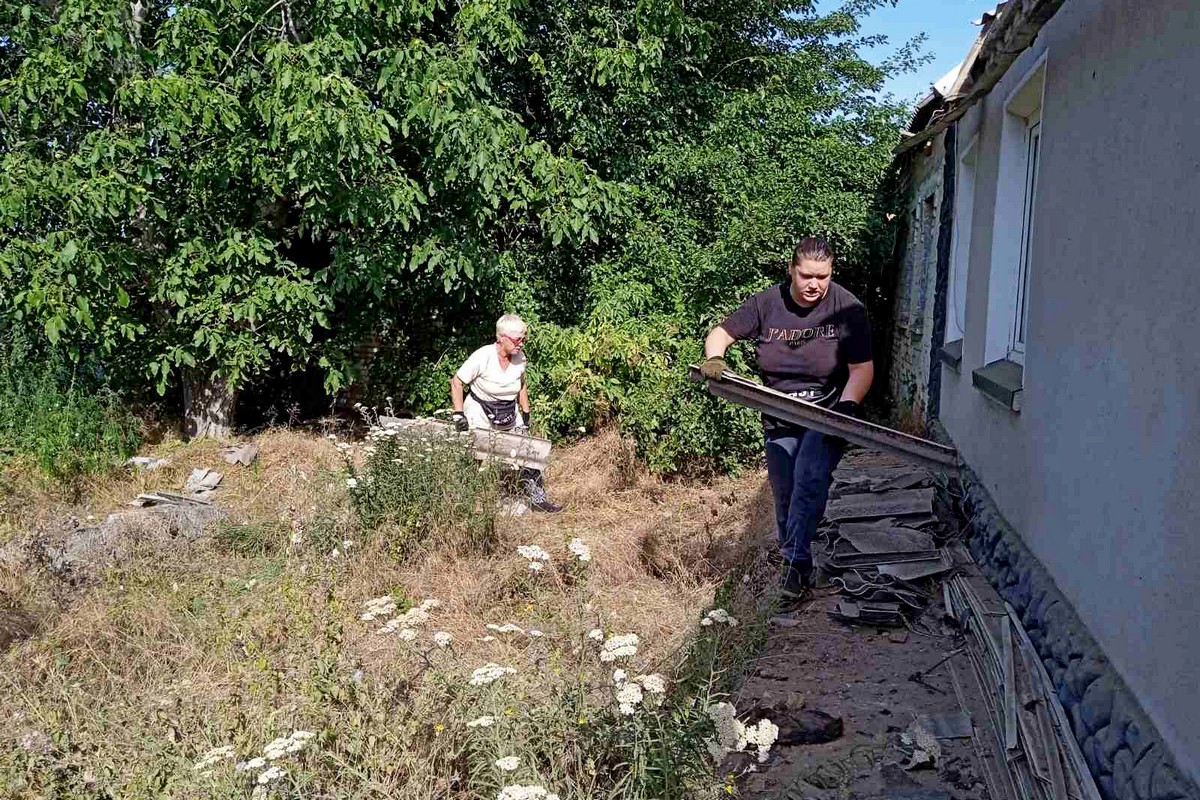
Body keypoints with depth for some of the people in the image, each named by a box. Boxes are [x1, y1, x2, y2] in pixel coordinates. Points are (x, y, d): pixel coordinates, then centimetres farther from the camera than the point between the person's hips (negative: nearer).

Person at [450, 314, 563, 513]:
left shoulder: (520, 357, -5)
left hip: (510, 415, 5)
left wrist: (526, 414, 10)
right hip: (480, 415, -5)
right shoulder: (483, 357, -21)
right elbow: (457, 383, -14)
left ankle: (537, 498, 8)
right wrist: (458, 414, -19)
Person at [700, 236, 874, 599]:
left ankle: (797, 562, -18)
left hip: (828, 413, -3)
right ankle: (791, 560, 30)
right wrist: (714, 358, -21)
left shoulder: (848, 309, -11)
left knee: (810, 480, -23)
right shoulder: (766, 304, -5)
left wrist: (847, 406, -27)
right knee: (784, 493, 10)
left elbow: (862, 368, -10)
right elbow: (720, 333, 1)